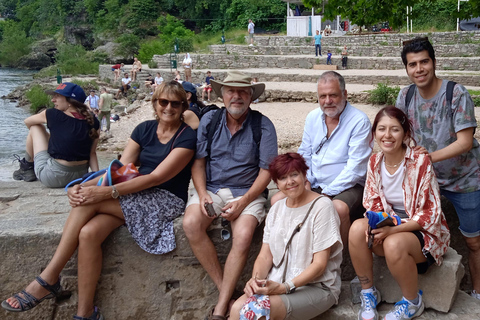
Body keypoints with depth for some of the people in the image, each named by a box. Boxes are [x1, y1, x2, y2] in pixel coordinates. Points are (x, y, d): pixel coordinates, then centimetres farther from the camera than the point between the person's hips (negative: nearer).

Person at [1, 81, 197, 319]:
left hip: (167, 200, -5)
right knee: (88, 233, -24)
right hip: (137, 196, 5)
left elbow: (157, 177, -18)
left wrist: (108, 192, -25)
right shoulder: (144, 129, 10)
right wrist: (85, 186, -17)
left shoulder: (187, 137, -9)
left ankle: (47, 280, -16)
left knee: (90, 202, -25)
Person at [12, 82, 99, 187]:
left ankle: (27, 167, 26)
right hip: (81, 176, 5)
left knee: (35, 127, 12)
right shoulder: (93, 121, -2)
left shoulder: (54, 115, -9)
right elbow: (92, 153, -3)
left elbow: (27, 122, 12)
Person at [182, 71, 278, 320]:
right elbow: (198, 161, 5)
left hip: (247, 192, -3)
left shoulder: (263, 125, -3)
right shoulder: (209, 120, 5)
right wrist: (202, 195, -11)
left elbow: (266, 170, -5)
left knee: (243, 236, -29)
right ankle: (223, 288, -13)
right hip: (211, 188, 3)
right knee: (191, 224, -26)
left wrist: (243, 201, -16)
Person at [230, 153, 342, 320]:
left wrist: (285, 287, -22)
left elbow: (320, 263, -12)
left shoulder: (321, 206, -8)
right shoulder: (277, 209, 12)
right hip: (277, 284, 5)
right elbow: (265, 256, 9)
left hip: (316, 287, -5)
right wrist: (256, 279, -13)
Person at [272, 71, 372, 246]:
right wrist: (305, 180, -2)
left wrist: (327, 193, -20)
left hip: (347, 187, -6)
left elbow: (356, 167, -16)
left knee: (339, 208, -37)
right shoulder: (313, 117, 11)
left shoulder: (359, 121, -10)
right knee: (277, 200, -13)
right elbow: (304, 154, 17)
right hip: (314, 185, 6)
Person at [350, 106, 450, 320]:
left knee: (394, 244, -36)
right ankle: (368, 293, -5)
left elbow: (430, 214, -18)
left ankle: (413, 302, -6)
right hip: (390, 224, 5)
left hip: (423, 231, -4)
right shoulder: (375, 162, -4)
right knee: (357, 228, -25)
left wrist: (393, 230, -28)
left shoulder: (420, 162, -20)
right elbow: (373, 204, 4)